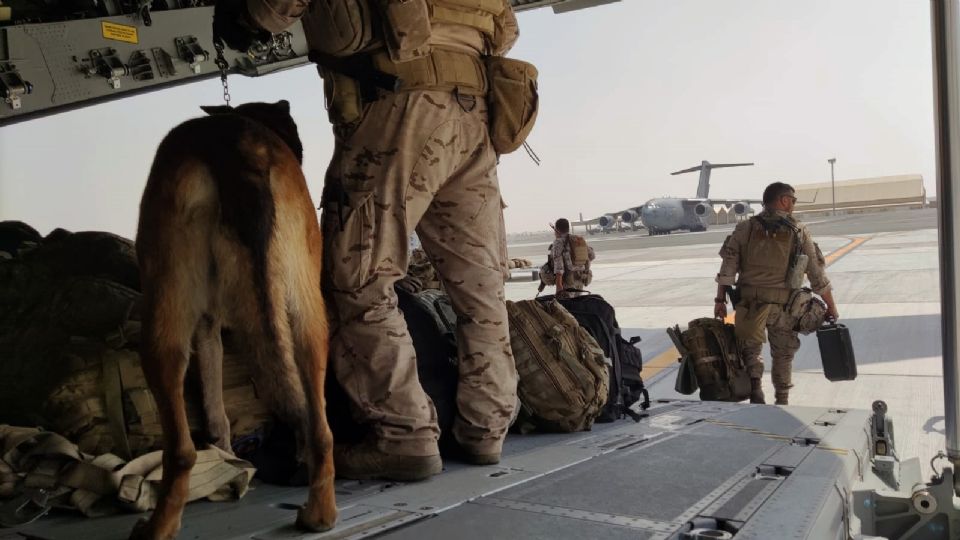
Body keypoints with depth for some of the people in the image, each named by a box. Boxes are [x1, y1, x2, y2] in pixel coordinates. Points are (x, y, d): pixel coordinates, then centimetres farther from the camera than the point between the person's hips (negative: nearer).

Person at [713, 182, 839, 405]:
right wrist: (831, 307, 12)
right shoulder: (799, 232, 2)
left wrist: (720, 299, 1)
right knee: (783, 355, 17)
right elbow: (817, 274, 3)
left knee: (750, 349, 13)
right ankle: (782, 402, 24)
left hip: (749, 302, 0)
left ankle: (755, 390, -7)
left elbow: (728, 266, -3)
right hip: (783, 303, 0)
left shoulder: (746, 228, 3)